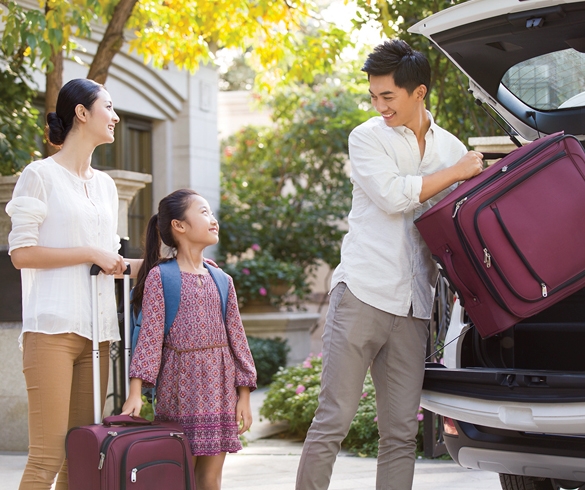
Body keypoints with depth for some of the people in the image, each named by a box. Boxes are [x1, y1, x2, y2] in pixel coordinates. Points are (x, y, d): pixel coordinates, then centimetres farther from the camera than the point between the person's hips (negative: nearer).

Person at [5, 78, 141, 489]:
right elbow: (21, 252, -8)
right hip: (54, 327, -7)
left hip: (97, 328, 7)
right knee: (48, 455, -11)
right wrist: (91, 254, -10)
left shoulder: (106, 185, 19)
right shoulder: (41, 175, -1)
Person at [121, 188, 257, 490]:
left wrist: (244, 394, 6)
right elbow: (150, 336, -6)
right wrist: (135, 391, -13)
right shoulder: (159, 277, -2)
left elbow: (235, 337, 10)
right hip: (179, 386, -4)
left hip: (218, 386, 4)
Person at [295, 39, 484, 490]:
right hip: (362, 295, -4)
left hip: (413, 308, 4)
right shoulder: (367, 138, 4)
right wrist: (456, 172, -3)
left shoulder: (452, 148, 15)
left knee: (402, 434, 3)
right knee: (334, 421, -7)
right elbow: (392, 195, -12)